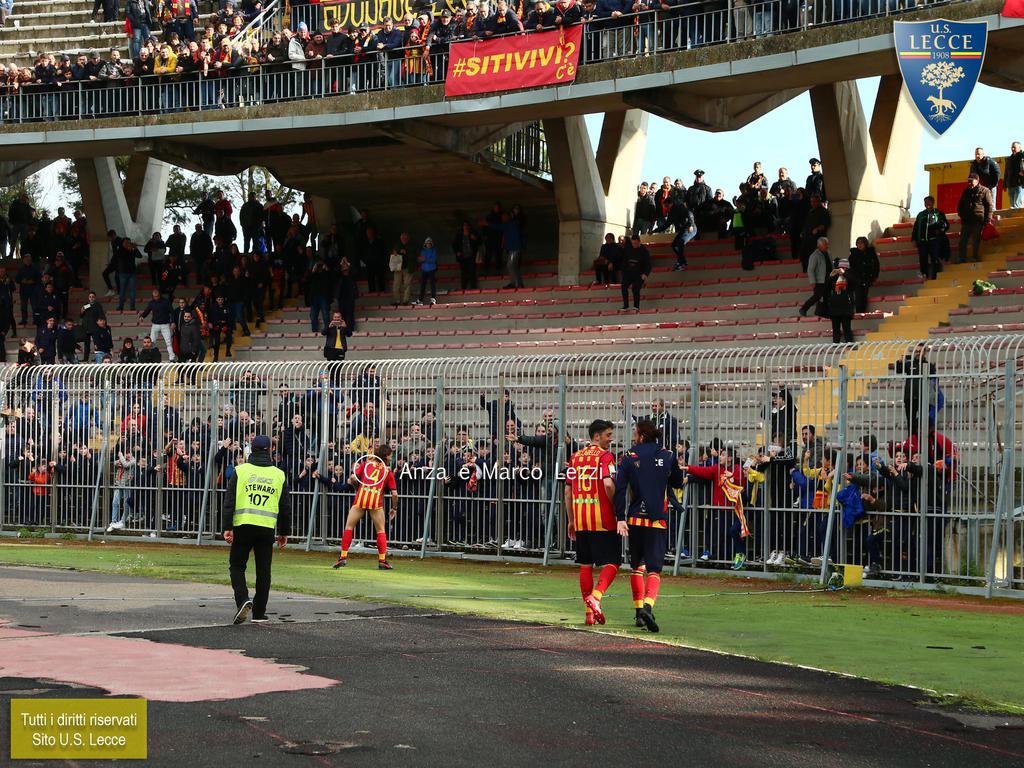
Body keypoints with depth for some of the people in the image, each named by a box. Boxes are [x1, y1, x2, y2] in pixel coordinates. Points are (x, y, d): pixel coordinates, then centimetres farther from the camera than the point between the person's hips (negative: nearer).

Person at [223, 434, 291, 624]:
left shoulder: (240, 471, 3)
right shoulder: (279, 475, 9)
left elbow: (229, 500, -4)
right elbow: (285, 507, 12)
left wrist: (228, 527, -4)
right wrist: (284, 532, 19)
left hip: (243, 526, -1)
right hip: (267, 528, 1)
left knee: (237, 566, 9)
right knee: (263, 571, 9)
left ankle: (243, 600, -14)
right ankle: (259, 612, 12)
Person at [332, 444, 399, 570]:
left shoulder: (366, 463, 15)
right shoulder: (388, 471, 14)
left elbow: (353, 477, 2)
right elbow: (394, 493, 11)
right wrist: (394, 509, 24)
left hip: (361, 497, 0)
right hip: (377, 500, 0)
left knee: (349, 527, 11)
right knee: (381, 531, 12)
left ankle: (343, 557, 5)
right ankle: (382, 561, 6)